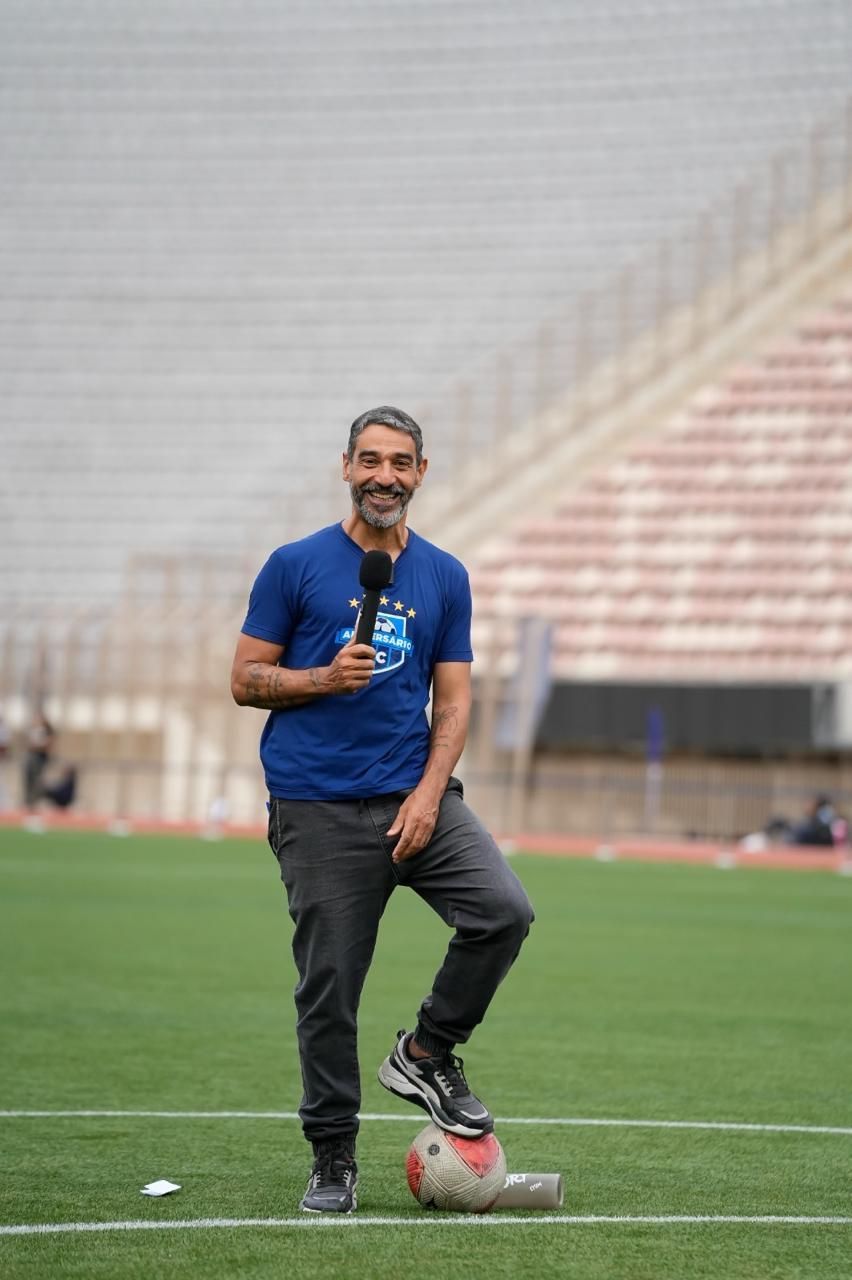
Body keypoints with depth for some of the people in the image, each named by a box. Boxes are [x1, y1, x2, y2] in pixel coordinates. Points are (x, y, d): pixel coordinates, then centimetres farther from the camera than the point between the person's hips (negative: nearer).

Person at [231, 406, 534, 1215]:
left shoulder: (445, 578, 10)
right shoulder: (296, 567, 1)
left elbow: (453, 699, 8)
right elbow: (246, 680, 2)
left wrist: (428, 796, -6)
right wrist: (325, 677, -16)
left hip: (416, 798, 3)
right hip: (319, 809, -3)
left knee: (504, 911, -18)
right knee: (328, 988, -1)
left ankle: (426, 1055, 4)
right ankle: (332, 1159, 12)